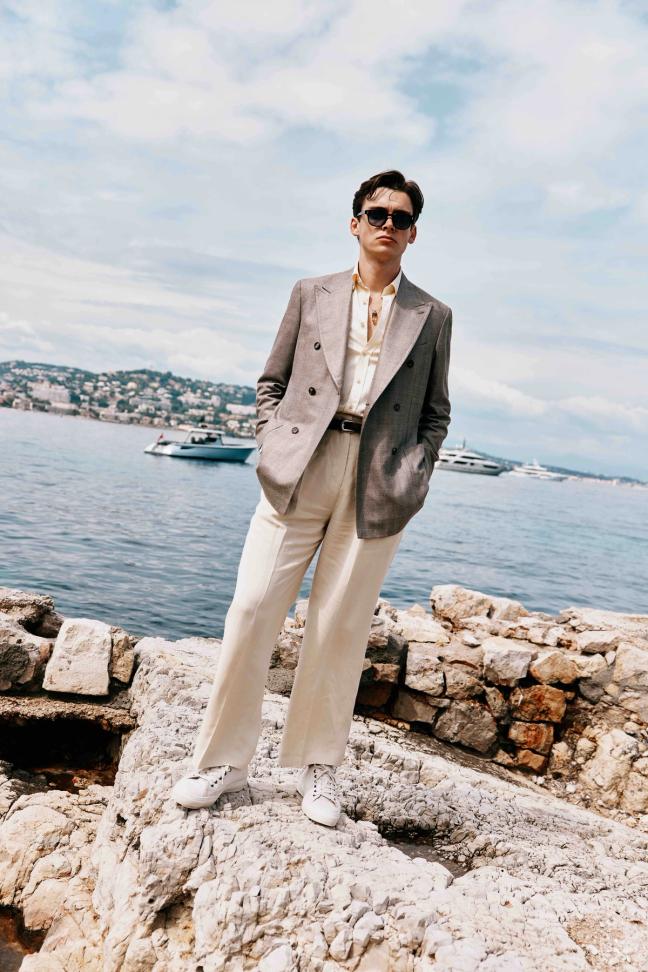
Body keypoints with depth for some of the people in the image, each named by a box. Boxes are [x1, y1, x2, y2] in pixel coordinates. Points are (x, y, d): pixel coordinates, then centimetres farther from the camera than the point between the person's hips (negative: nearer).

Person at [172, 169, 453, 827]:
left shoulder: (433, 317, 13)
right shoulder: (312, 295, 14)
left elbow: (435, 414, 14)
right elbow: (271, 383, 14)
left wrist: (413, 477, 0)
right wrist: (272, 447, -1)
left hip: (378, 486, 0)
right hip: (299, 471, 1)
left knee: (341, 629, 4)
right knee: (252, 611, -3)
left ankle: (317, 766, 21)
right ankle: (223, 761, 12)